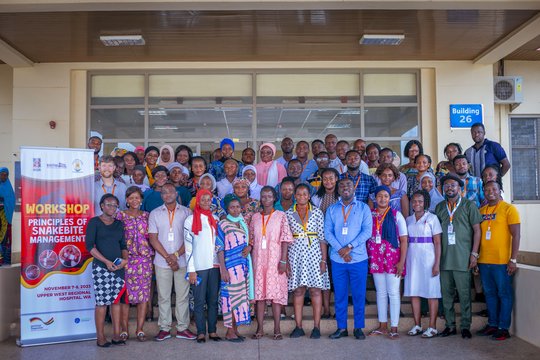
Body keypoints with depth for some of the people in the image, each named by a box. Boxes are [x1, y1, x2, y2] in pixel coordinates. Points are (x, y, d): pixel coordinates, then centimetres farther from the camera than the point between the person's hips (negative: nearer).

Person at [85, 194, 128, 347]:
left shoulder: (119, 224, 14)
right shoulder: (94, 222, -1)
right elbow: (89, 245, -8)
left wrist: (125, 259, -4)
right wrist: (106, 261, -15)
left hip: (118, 268, 5)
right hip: (101, 267, -5)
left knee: (116, 300, 6)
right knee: (102, 302, -3)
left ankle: (116, 335, 12)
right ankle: (100, 337, 6)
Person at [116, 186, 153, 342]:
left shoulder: (147, 216, 11)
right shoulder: (121, 215, 5)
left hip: (145, 258, 2)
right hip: (126, 258, -2)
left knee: (144, 294, 2)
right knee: (125, 294, -2)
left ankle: (140, 330, 10)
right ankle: (124, 330, 9)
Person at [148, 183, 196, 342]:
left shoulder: (186, 212, 4)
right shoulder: (155, 214, 7)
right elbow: (153, 238, 1)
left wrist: (176, 255, -10)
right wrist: (167, 257, -8)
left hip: (182, 260, 0)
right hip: (162, 261, 1)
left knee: (183, 295, 3)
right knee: (163, 296, 5)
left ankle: (182, 327, 12)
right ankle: (164, 328, 14)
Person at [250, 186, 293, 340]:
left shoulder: (281, 216, 0)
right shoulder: (255, 217, 10)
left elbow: (285, 240, -5)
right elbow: (251, 241, 11)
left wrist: (283, 260, -11)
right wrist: (250, 260, 3)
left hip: (275, 260, -3)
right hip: (258, 261, 3)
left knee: (276, 292, -1)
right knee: (259, 293, 4)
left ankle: (277, 329, 7)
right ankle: (259, 328, 12)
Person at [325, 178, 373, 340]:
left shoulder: (363, 208, 3)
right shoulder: (331, 209, 9)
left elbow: (367, 231, -6)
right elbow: (327, 232, 1)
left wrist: (350, 247, -16)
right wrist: (340, 250, -13)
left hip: (358, 258, -2)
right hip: (337, 259, 2)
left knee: (359, 294, 4)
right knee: (339, 295, 7)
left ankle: (358, 328, 15)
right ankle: (341, 327, 17)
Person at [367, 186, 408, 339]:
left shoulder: (396, 215, -1)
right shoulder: (370, 215, 7)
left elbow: (404, 240, -3)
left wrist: (402, 261, -10)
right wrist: (366, 258, 0)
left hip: (393, 259, -3)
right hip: (376, 259, 3)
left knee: (393, 293, -1)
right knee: (380, 292, 11)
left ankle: (394, 328, 7)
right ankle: (382, 326, 20)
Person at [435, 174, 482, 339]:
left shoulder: (468, 205, 2)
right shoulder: (439, 207, 13)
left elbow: (477, 230, 0)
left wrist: (474, 253, -7)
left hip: (462, 258, -3)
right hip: (444, 258, 4)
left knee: (464, 294, 1)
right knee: (446, 294, 7)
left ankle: (466, 327, 12)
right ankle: (450, 325, 18)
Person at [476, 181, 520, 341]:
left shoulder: (508, 209, -4)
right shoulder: (481, 211, 11)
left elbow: (516, 235, -8)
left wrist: (513, 260, -13)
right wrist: (475, 257, 10)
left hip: (502, 261, -5)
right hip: (484, 261, 5)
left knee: (504, 294, 3)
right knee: (489, 294, 13)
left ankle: (503, 328, 10)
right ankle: (492, 324, 23)